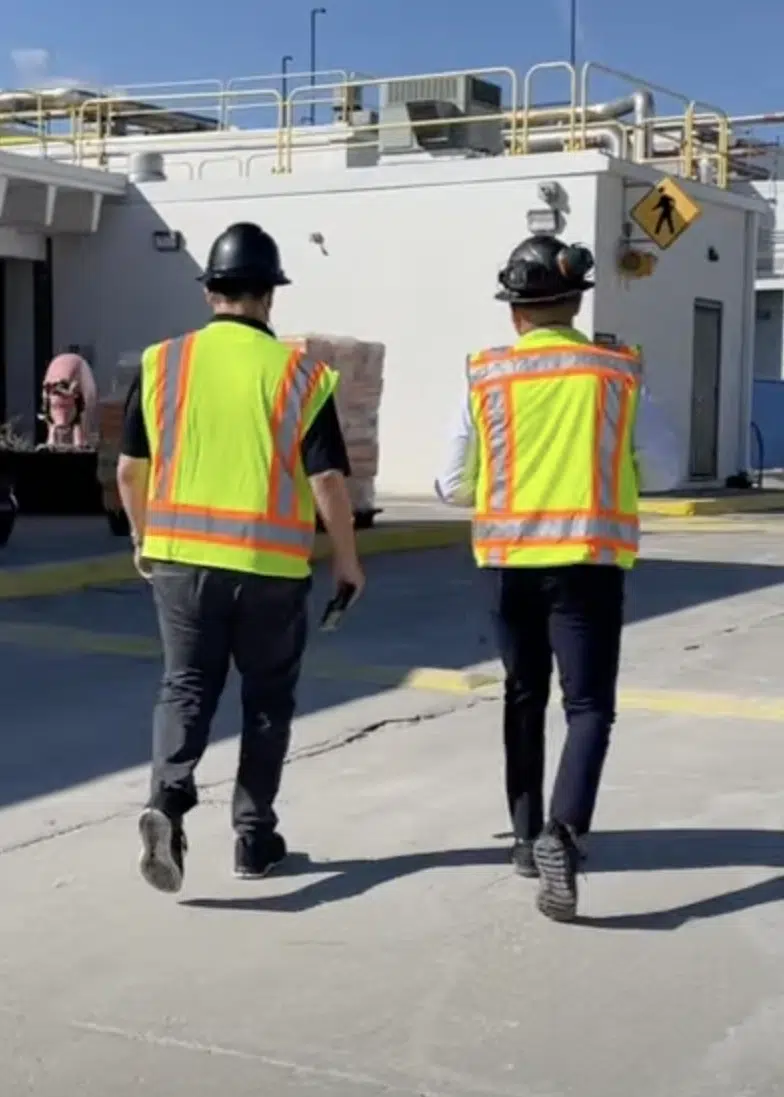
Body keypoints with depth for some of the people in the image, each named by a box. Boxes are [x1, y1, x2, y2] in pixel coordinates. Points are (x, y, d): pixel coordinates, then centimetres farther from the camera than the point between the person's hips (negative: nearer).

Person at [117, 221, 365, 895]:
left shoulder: (163, 363, 2)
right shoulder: (300, 374, -5)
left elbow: (130, 468, 6)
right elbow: (328, 478, -7)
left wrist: (144, 538, 22)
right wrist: (347, 560, 5)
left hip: (181, 554, 2)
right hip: (271, 563, -1)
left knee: (186, 687, 12)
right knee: (267, 699, 14)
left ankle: (168, 800, -12)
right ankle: (254, 837, 20)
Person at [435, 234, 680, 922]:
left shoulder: (485, 376, 1)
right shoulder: (620, 373, -1)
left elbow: (452, 486, 5)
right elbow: (666, 471, 6)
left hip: (508, 560, 2)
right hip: (589, 560, -2)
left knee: (525, 698, 18)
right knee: (588, 704, -1)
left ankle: (530, 838, 26)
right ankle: (563, 833, -22)